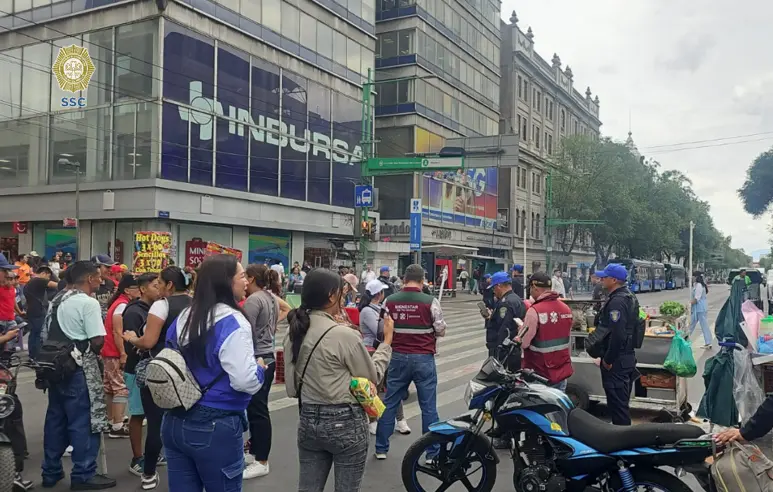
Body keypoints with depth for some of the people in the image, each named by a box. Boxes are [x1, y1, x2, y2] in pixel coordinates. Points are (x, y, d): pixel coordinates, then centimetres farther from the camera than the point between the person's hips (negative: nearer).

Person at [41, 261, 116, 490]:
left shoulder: (57, 300, 13)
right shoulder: (88, 302, -15)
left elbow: (47, 335, 18)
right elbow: (97, 341, -19)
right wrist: (92, 351, 1)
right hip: (79, 369, -9)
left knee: (56, 419, 16)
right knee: (83, 421, 0)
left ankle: (51, 472, 26)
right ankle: (83, 475, 6)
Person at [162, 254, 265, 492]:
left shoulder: (183, 317, 7)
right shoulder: (232, 323, -17)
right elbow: (245, 381, -24)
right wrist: (260, 368, -5)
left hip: (175, 422, 7)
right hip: (215, 427, -7)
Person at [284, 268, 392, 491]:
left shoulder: (293, 332, 1)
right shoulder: (344, 334, -19)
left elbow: (292, 387, 5)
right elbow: (373, 376, -6)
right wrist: (387, 340, 4)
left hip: (308, 421, 6)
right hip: (345, 423, -6)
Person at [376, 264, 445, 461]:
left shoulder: (390, 301, -3)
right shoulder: (430, 301, -11)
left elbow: (383, 330, 5)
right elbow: (441, 331, -4)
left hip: (398, 357, 2)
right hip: (423, 358, -2)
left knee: (390, 403, 13)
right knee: (428, 406, 6)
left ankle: (381, 448, 21)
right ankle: (432, 452, 13)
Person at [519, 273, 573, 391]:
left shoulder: (535, 311, -19)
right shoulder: (566, 309, 4)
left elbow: (523, 343, -17)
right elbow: (564, 337, 12)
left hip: (540, 374, -6)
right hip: (562, 371, 6)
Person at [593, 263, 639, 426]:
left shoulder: (617, 301, -21)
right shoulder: (629, 297, 13)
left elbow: (617, 335, -27)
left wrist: (608, 360, -20)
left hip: (616, 360, -11)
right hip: (628, 356, 11)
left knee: (617, 404, -4)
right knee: (622, 403, 19)